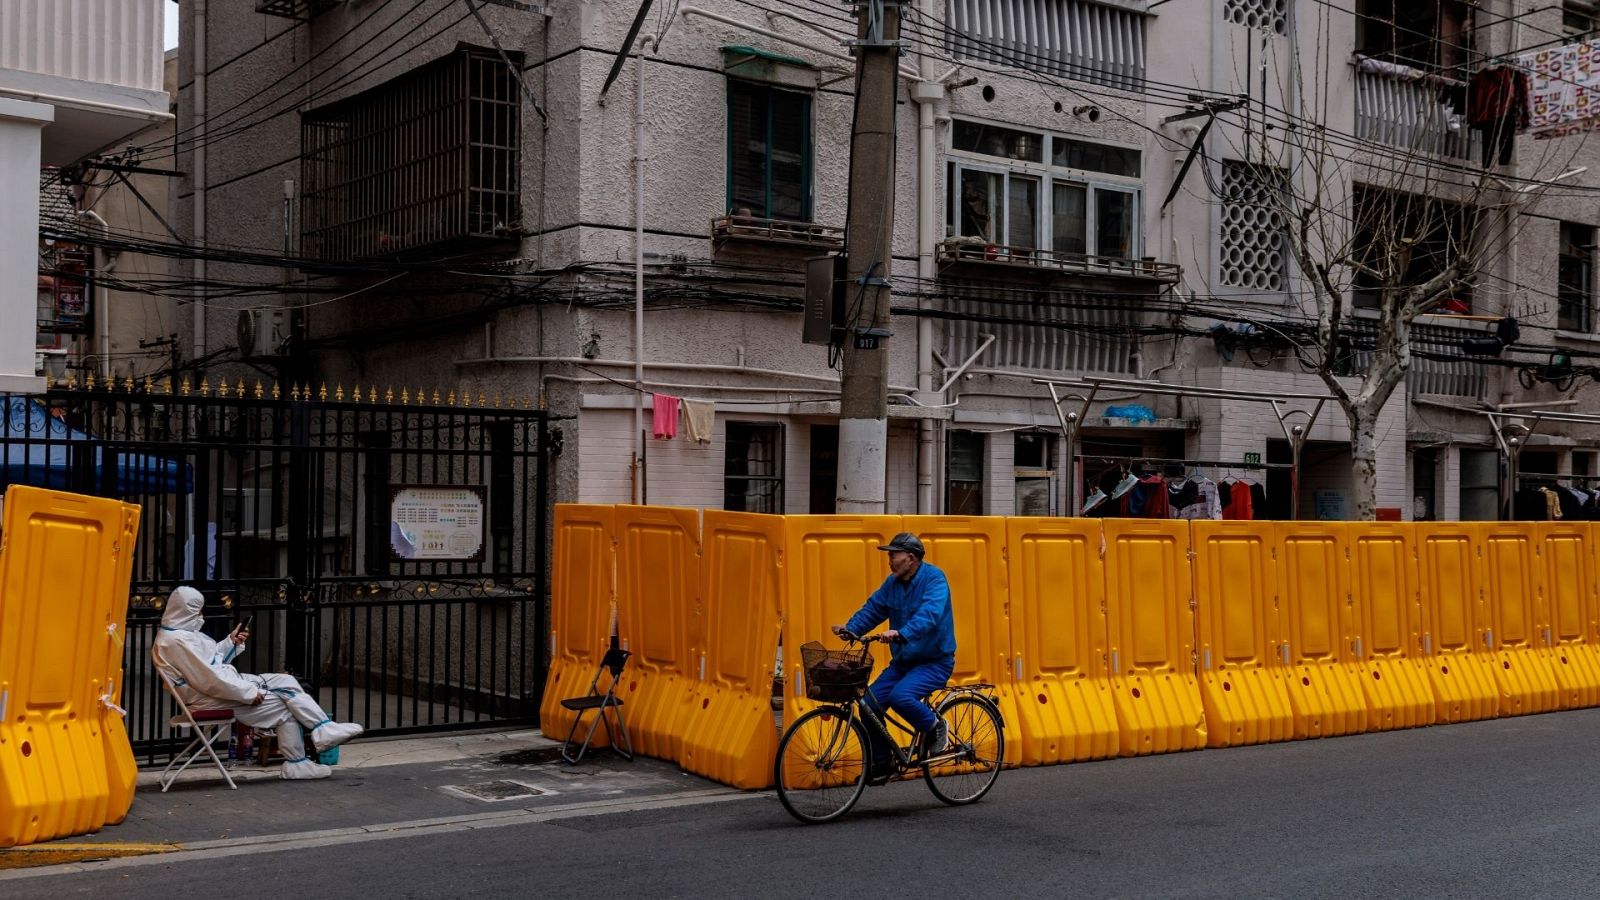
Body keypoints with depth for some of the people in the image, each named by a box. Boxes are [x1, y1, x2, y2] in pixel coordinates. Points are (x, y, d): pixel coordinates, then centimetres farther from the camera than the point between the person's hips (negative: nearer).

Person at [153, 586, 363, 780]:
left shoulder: (179, 634, 12)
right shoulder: (177, 642, -22)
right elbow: (208, 680, -26)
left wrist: (231, 642, 7)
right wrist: (249, 693, -20)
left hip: (226, 683, 11)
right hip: (211, 699, -11)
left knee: (285, 682, 3)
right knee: (283, 705, -6)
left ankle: (325, 731, -2)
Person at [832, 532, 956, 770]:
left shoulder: (934, 579, -17)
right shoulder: (893, 582, 5)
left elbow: (929, 614, -33)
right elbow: (873, 608, 5)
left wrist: (902, 634, -48)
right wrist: (850, 628, -12)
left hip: (935, 662, -7)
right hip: (903, 661, 7)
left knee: (900, 696, -31)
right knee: (870, 704, -6)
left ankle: (935, 728, -3)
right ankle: (880, 764, 12)